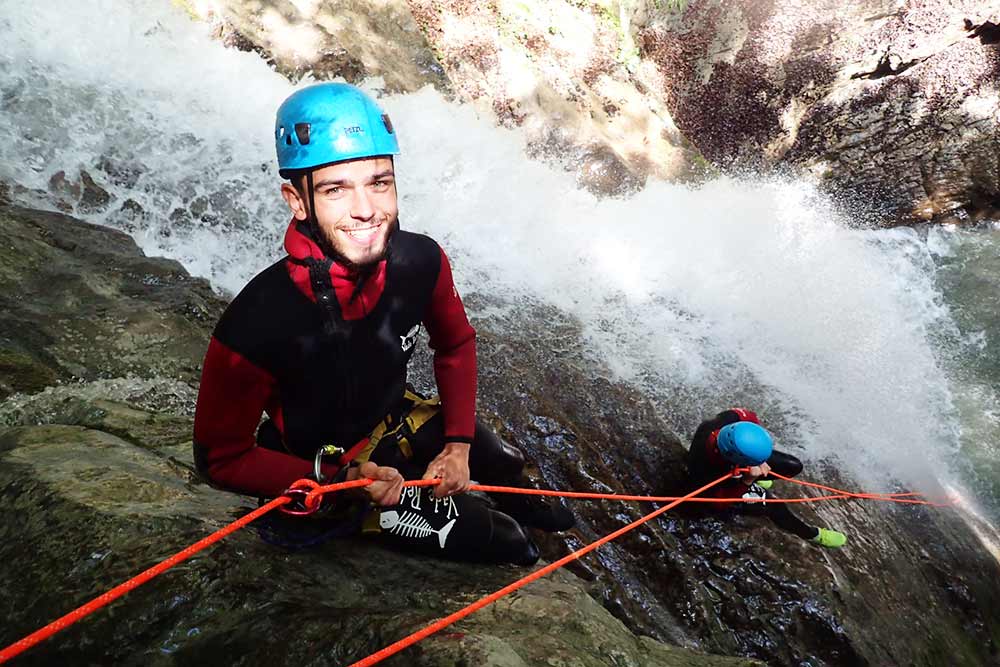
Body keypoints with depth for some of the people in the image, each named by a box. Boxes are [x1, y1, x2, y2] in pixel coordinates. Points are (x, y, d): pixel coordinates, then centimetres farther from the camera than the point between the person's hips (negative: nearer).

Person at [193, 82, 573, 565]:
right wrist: (343, 480, -31)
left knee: (509, 465, 25)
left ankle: (520, 507, 64)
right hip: (319, 473, -4)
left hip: (398, 417, 5)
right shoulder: (254, 326, -38)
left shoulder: (422, 261, -25)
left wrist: (458, 443, -8)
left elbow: (456, 347, -3)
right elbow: (221, 458, -22)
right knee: (503, 544, -1)